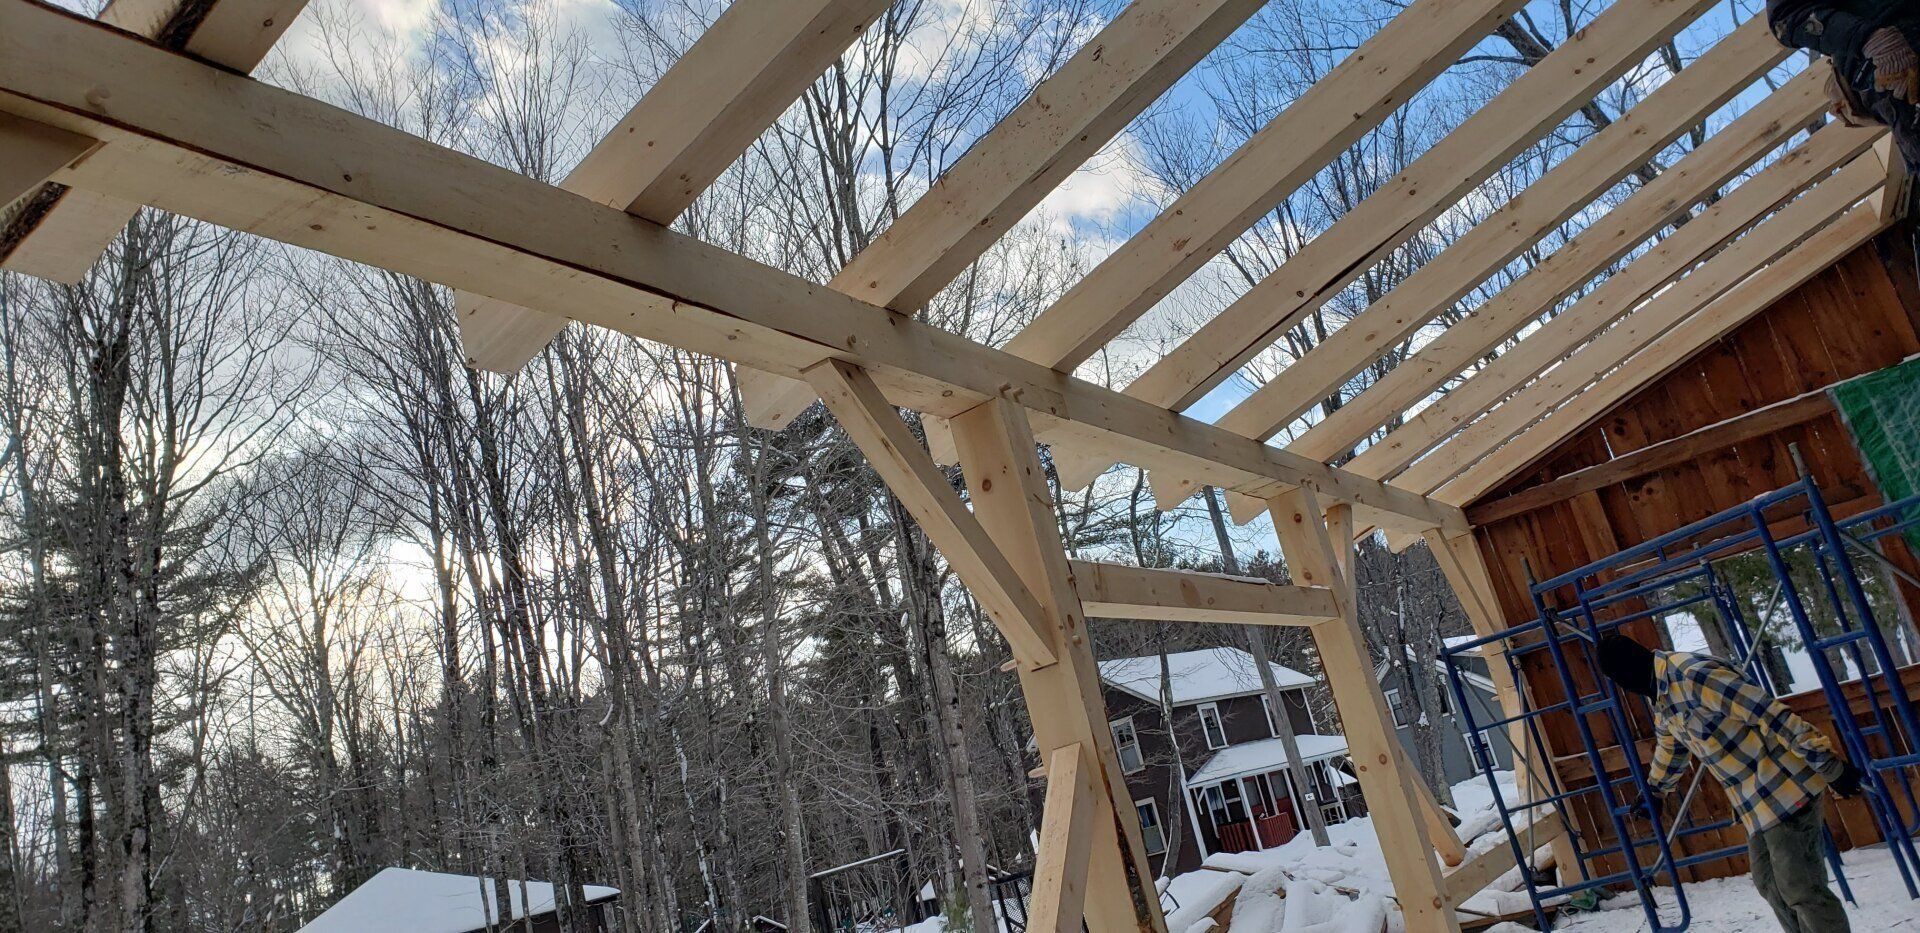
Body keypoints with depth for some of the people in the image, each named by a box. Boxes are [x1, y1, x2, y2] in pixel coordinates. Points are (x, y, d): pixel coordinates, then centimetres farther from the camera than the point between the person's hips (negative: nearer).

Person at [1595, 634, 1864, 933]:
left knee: (1800, 891, -8)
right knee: (1770, 886, 14)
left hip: (1786, 792, -10)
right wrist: (1655, 791, 41)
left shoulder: (1694, 675, -25)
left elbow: (1773, 715, -25)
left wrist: (1830, 766, -22)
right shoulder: (1660, 700, 8)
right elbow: (1669, 747, 27)